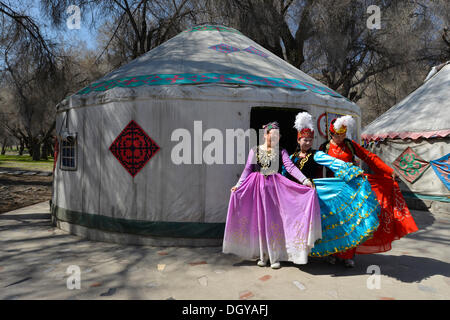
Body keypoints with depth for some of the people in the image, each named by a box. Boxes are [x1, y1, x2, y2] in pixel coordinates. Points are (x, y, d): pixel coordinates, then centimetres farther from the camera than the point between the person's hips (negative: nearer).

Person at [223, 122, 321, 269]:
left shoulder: (281, 151, 7)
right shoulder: (255, 150, 7)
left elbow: (291, 167, -5)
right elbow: (248, 169, 4)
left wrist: (305, 181, -18)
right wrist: (238, 185, -8)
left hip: (275, 186, 0)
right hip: (257, 186, 0)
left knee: (274, 220, -3)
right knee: (260, 220, 3)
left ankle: (275, 256, 7)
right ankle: (263, 255, 15)